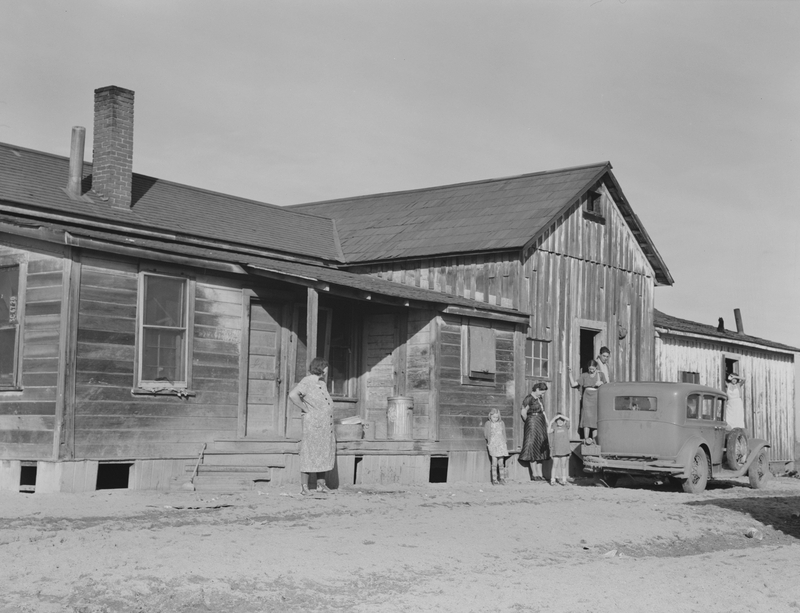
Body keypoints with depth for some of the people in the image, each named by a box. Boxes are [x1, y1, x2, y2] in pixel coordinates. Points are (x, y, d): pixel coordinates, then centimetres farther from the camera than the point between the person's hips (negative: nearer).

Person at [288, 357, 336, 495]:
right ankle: (304, 486, -1)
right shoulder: (307, 382, -10)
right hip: (312, 423, -9)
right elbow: (292, 395, -24)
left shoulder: (323, 384, 18)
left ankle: (321, 484, 17)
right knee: (309, 453, -5)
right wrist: (305, 409, -18)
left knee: (324, 454, 10)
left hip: (326, 425, 9)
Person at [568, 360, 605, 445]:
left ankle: (594, 440, 1)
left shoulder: (600, 375, 7)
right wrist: (570, 373, 3)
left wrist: (597, 373, -10)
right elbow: (573, 384, 7)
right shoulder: (584, 375, 9)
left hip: (596, 399, 0)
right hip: (587, 398, 0)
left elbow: (598, 384, -7)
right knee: (587, 416, -12)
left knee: (596, 419, -2)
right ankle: (586, 438, -15)